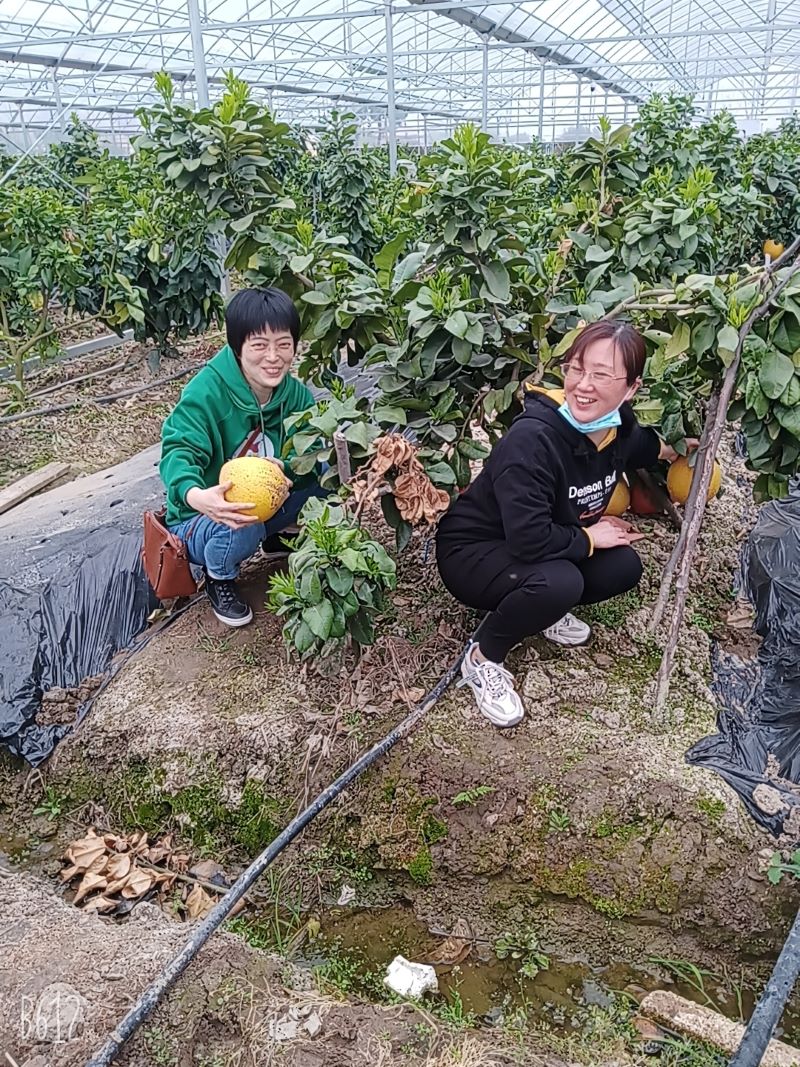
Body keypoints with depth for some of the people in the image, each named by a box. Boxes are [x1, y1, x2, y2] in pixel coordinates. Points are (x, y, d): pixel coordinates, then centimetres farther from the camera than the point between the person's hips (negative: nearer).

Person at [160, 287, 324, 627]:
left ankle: (280, 537, 11)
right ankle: (219, 578, -3)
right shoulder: (206, 391, -26)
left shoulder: (293, 392, -8)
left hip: (266, 503, 5)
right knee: (241, 528, -40)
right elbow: (179, 450, -35)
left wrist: (285, 468, -40)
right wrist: (195, 495, -59)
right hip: (200, 520, -5)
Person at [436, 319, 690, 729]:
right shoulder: (533, 437, -33)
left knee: (624, 567, -7)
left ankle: (544, 606, 14)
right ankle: (483, 658, -9)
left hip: (540, 549, 8)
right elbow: (530, 539, -34)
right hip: (470, 552, -7)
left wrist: (672, 448, 9)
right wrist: (589, 537, -20)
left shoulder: (619, 426, -8)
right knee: (559, 582, -33)